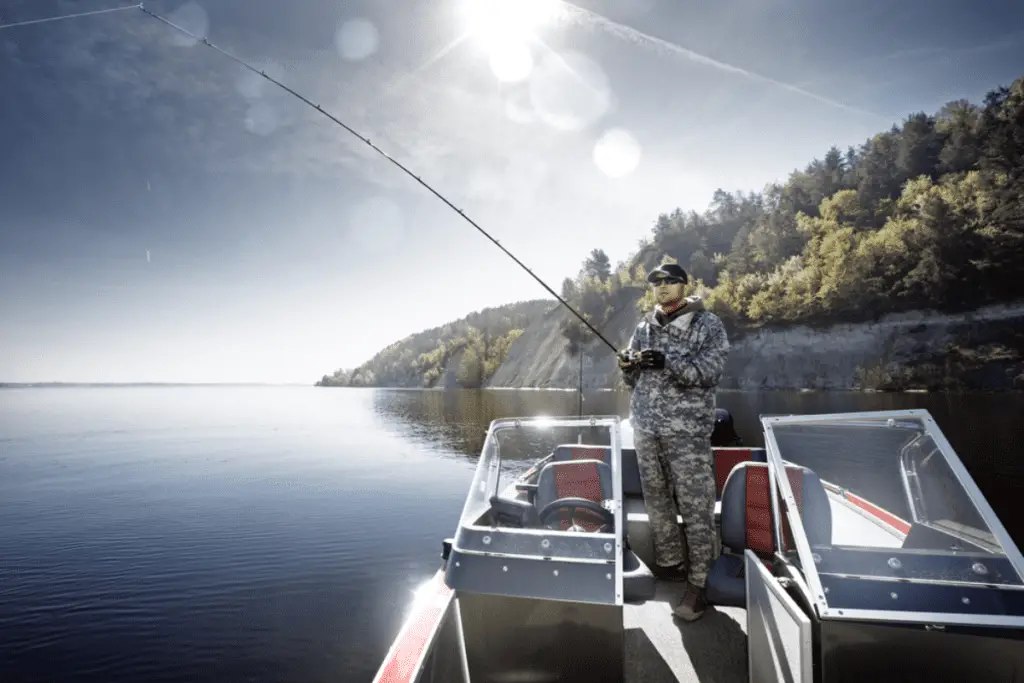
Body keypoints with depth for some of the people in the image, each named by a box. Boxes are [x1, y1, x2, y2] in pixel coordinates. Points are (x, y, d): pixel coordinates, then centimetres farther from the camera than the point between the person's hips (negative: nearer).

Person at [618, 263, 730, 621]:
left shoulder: (708, 324, -1)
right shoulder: (644, 327, 13)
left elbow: (709, 373, -12)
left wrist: (667, 362, -26)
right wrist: (628, 367, -7)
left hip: (687, 429, -5)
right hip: (645, 427, 5)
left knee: (696, 507, -3)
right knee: (656, 499, 12)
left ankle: (697, 584, 6)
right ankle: (670, 564, 28)